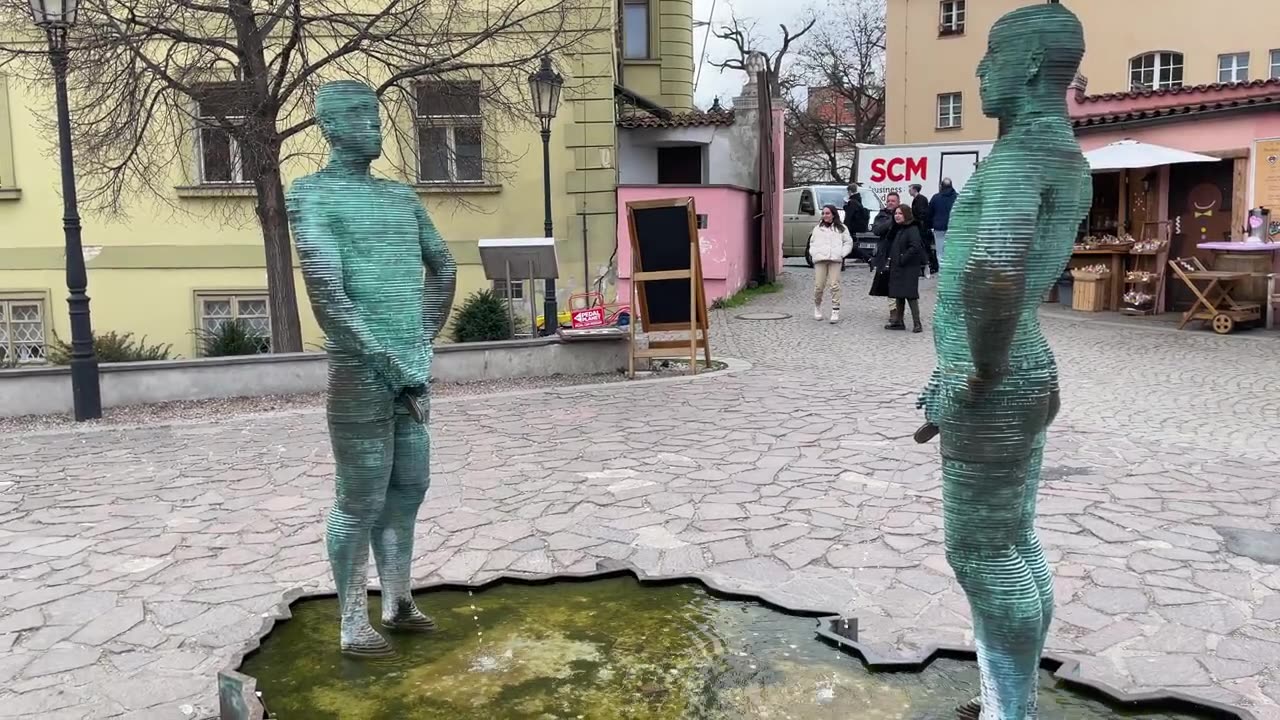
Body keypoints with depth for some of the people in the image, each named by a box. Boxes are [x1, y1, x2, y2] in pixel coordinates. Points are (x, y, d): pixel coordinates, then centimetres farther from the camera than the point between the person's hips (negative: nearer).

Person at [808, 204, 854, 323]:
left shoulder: (841, 228, 13)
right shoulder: (817, 228, 20)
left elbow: (848, 242, 12)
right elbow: (812, 242, 21)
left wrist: (842, 254, -2)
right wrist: (813, 253, 3)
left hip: (835, 260, -2)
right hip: (819, 259, 2)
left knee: (834, 285, -10)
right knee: (818, 286, -5)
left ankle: (835, 311, -6)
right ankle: (817, 307, 19)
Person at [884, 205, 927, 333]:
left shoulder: (912, 229, -13)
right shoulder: (898, 230, 15)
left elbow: (915, 247, -25)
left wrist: (903, 259, -20)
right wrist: (893, 262, 10)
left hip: (909, 269, -9)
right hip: (897, 269, 9)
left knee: (910, 295, -8)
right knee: (898, 295, 12)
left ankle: (917, 324, -4)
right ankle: (898, 321, 20)